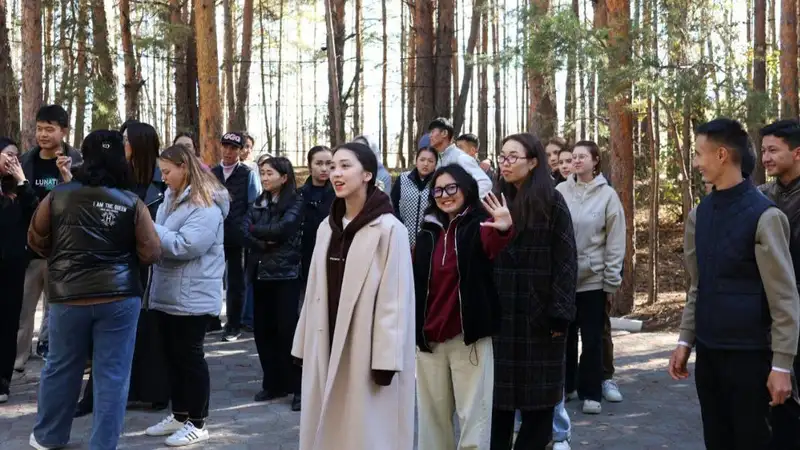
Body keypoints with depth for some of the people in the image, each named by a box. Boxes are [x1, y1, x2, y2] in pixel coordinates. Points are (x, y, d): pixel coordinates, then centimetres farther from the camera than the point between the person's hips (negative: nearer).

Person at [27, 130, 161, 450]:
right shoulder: (132, 203, -7)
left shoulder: (58, 196, -2)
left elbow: (36, 240, 10)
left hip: (68, 295, 2)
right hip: (119, 297, -2)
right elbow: (151, 254, -5)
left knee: (61, 367, 17)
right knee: (112, 374, 5)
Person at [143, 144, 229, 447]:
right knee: (172, 355, 15)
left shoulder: (206, 206, -16)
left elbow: (184, 246, -24)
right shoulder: (172, 197, 14)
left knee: (190, 356, 0)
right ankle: (179, 415, 27)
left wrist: (149, 228, -18)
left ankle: (197, 423, 11)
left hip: (193, 297, -9)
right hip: (167, 293, 9)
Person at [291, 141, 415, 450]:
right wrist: (305, 345, 11)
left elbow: (395, 299, -14)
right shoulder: (327, 227, 11)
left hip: (366, 351, -6)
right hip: (327, 348, 6)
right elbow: (315, 291, 13)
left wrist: (386, 359, -17)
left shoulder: (389, 229, -10)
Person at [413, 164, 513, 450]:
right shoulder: (429, 232, 10)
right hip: (429, 336, 5)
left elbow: (493, 246, -29)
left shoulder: (481, 225, -5)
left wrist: (503, 231, -52)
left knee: (473, 413, 0)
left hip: (469, 335, -5)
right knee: (432, 413, 14)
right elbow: (416, 283, 13)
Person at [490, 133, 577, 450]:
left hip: (539, 314, -3)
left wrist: (560, 314, -13)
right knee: (498, 393, 6)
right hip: (500, 313, 3)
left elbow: (565, 261, -7)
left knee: (537, 396, 5)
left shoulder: (552, 203, -4)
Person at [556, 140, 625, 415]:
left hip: (593, 278, -2)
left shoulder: (607, 195, -3)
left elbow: (615, 243, -3)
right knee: (565, 335, 12)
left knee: (592, 339, 5)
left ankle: (591, 393, 15)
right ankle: (565, 385, 27)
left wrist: (612, 282, -5)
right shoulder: (561, 191, 0)